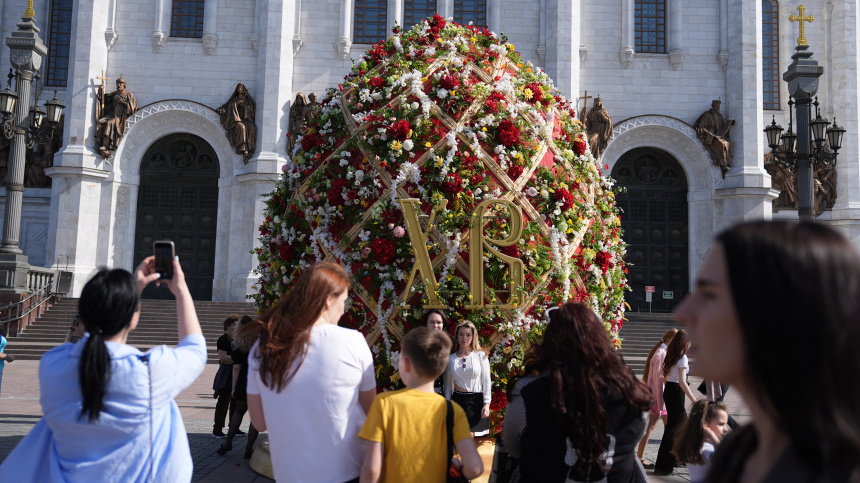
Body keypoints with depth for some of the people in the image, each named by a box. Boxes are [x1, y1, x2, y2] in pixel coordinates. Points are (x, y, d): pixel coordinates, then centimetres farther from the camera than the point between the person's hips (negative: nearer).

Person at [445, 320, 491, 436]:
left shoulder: (481, 355, 2)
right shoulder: (451, 359, 7)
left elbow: (487, 382, 2)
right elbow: (448, 385, 13)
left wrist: (486, 404, -6)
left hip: (476, 401, -2)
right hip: (457, 401, 2)